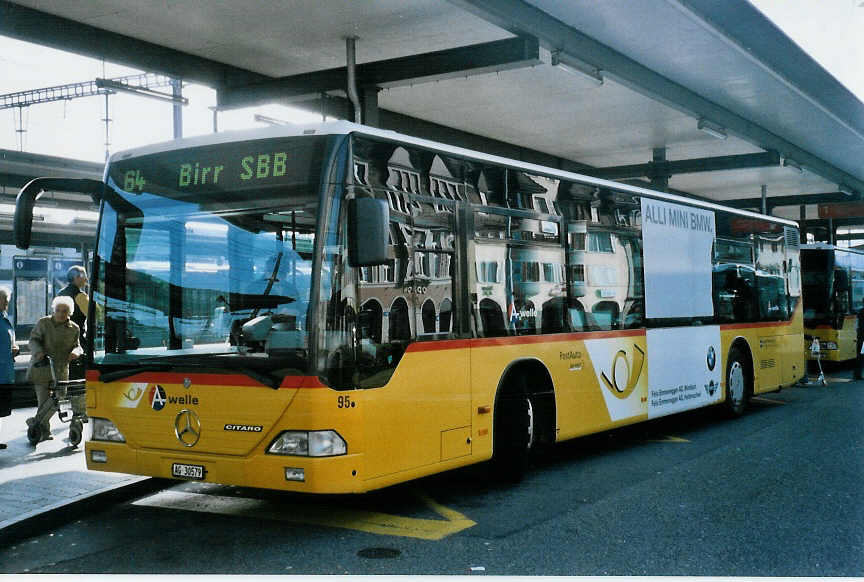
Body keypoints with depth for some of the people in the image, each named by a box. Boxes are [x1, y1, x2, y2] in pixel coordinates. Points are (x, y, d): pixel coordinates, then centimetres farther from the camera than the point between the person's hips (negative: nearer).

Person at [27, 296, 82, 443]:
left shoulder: (74, 329, 6)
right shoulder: (43, 323, -1)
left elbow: (77, 345, 14)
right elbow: (34, 340, -2)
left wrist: (75, 352, -10)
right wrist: (38, 352, -22)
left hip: (61, 370, 3)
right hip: (41, 369, -3)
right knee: (44, 400, -8)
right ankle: (45, 431, 2)